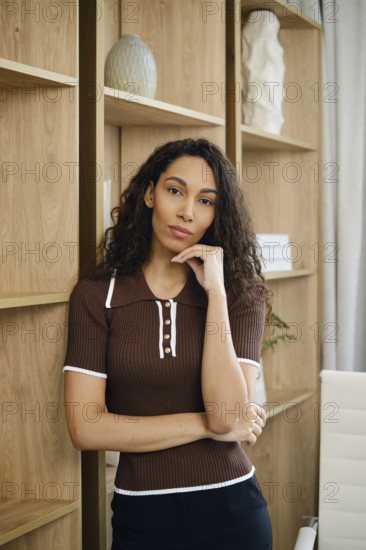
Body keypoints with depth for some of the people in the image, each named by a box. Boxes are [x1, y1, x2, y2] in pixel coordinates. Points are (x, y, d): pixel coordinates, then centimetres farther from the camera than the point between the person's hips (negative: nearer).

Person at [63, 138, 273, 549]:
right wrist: (205, 425, -12)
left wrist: (215, 292, -18)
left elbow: (228, 414, -17)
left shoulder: (239, 295, -3)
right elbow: (86, 428, -12)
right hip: (142, 514, -1)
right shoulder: (96, 294, -6)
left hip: (230, 509, 1)